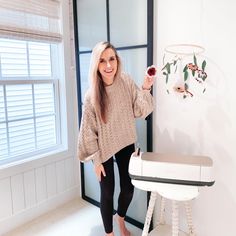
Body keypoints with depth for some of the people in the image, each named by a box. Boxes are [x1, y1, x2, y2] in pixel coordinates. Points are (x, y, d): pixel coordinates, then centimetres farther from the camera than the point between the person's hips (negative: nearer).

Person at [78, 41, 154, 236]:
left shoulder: (126, 82, -10)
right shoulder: (92, 95, -19)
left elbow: (140, 111, -8)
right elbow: (88, 130, -13)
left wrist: (145, 89, -24)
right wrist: (96, 160, -9)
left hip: (126, 143, 3)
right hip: (104, 147, -3)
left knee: (128, 187, 13)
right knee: (107, 192, 9)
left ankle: (121, 219, 47)